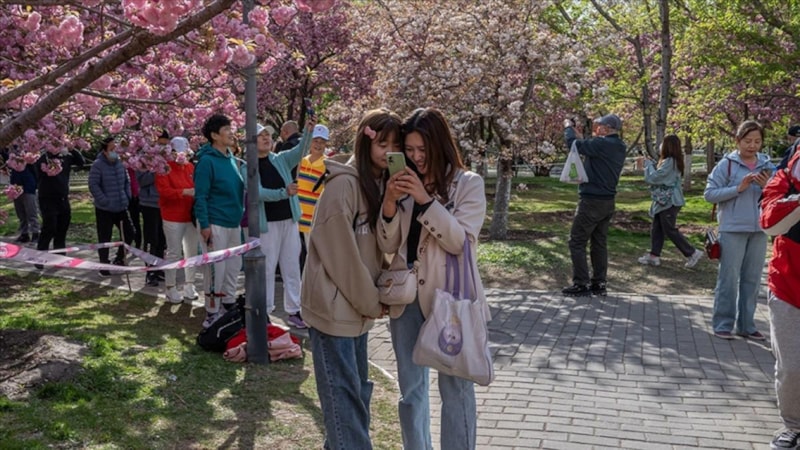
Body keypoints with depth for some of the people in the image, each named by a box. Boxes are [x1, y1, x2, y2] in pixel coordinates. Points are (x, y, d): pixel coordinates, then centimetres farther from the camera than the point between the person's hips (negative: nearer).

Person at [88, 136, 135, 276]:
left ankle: (119, 258, 28)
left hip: (121, 207, 6)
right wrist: (104, 201, -19)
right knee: (104, 238, 2)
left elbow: (127, 181, 16)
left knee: (129, 233, 10)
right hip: (104, 209, -6)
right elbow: (93, 185, -17)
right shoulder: (98, 165, -13)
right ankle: (104, 266, 15)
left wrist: (127, 197, 6)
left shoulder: (120, 163, 4)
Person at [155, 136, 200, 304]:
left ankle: (189, 285, 22)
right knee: (174, 252, 0)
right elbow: (164, 191, -17)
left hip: (191, 216, 5)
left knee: (192, 251, 10)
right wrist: (184, 192, -27)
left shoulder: (191, 167, 9)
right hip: (173, 217, -5)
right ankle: (171, 288, 10)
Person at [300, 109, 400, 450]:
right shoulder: (343, 184, -16)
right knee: (343, 392, -5)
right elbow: (340, 253, -19)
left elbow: (385, 244, 9)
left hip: (358, 305, 8)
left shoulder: (382, 184, 10)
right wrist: (372, 302, -11)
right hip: (334, 306, -8)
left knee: (357, 388, 15)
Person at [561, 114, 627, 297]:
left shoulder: (602, 144, -19)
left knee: (577, 242, -1)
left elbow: (573, 144, -17)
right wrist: (576, 133, 14)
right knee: (599, 243, 12)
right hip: (608, 202, 9)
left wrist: (568, 127, 1)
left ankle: (581, 285, -2)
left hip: (592, 201, -9)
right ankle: (599, 284, 14)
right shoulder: (619, 148, 10)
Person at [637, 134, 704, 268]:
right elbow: (660, 175, 16)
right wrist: (650, 164, 8)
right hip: (665, 201, 10)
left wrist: (648, 164, -5)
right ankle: (654, 255, 14)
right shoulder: (673, 161, 10)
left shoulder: (669, 162, -21)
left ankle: (692, 253, 4)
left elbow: (653, 178, -20)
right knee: (656, 228, 11)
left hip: (669, 202, -10)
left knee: (670, 230, -2)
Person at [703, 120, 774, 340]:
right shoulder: (727, 164, -6)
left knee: (752, 279, 11)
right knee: (729, 278, 0)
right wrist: (738, 188, -18)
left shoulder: (767, 165, 6)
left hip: (759, 230, 4)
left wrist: (767, 187, -12)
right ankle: (723, 324, 9)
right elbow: (709, 193, -9)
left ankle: (746, 325, 20)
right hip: (733, 229, -4)